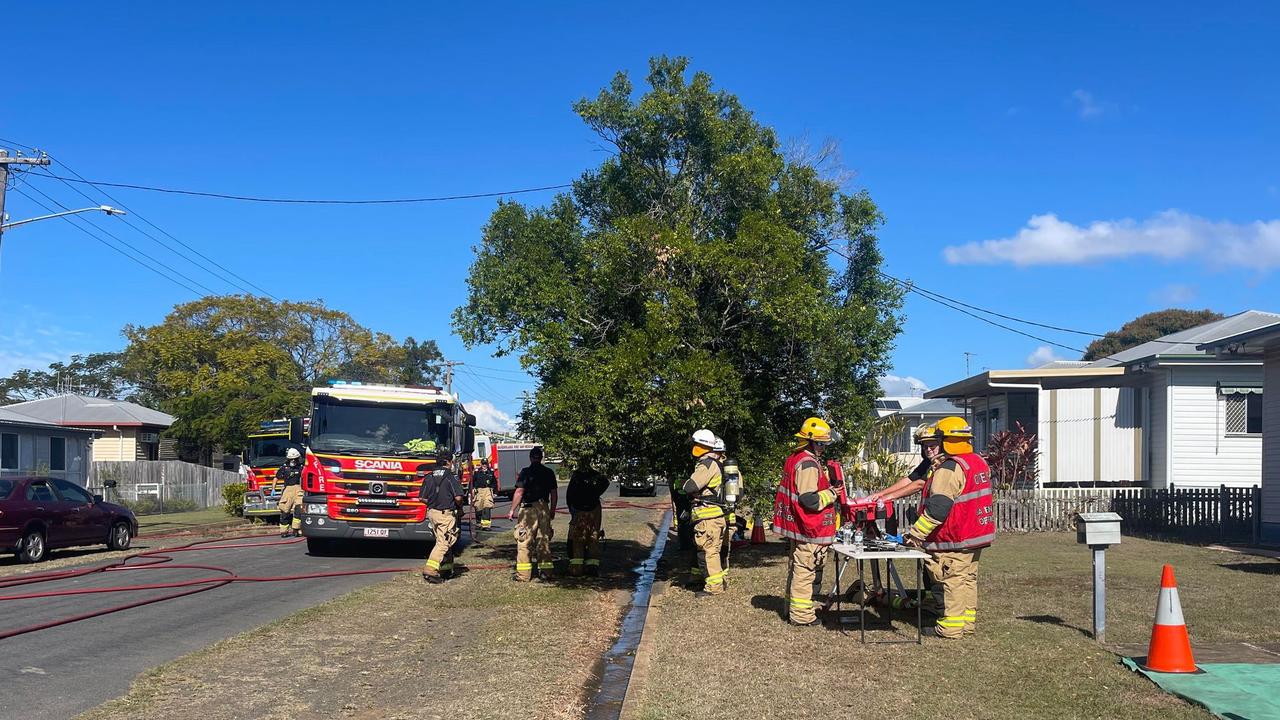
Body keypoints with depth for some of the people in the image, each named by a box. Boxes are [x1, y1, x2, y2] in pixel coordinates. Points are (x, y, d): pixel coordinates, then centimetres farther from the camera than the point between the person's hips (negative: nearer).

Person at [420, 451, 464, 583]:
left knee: (444, 541, 18)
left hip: (432, 512, 7)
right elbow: (458, 497, -17)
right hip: (446, 514, -7)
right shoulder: (451, 477, -10)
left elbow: (422, 498, 6)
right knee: (443, 543, -7)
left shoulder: (429, 477, 8)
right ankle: (430, 570, -17)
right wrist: (459, 506, 4)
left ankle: (447, 569, 23)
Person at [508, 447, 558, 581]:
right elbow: (554, 493, 10)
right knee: (544, 541, 10)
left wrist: (512, 510, -6)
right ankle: (546, 573, 12)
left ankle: (523, 575, -2)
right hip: (544, 509, 4)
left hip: (528, 509, -4)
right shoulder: (549, 472, 7)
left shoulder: (525, 472, -6)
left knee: (524, 541, -1)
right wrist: (552, 510, 21)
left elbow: (519, 492, -11)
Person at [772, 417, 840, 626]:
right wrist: (831, 494, -12)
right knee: (805, 570, -4)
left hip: (795, 525, 10)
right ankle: (801, 614, 1)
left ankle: (792, 606, 29)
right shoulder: (808, 464, -20)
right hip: (809, 529, -10)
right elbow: (810, 500, -26)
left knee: (797, 567, 19)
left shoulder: (794, 459, 12)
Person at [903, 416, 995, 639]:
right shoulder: (979, 462, 10)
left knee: (953, 580, -4)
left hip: (956, 539, -9)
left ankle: (950, 627, 0)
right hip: (978, 535, 9)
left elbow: (937, 508, -24)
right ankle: (968, 622, 21)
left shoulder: (950, 469, -19)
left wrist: (915, 533, -20)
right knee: (969, 578, 15)